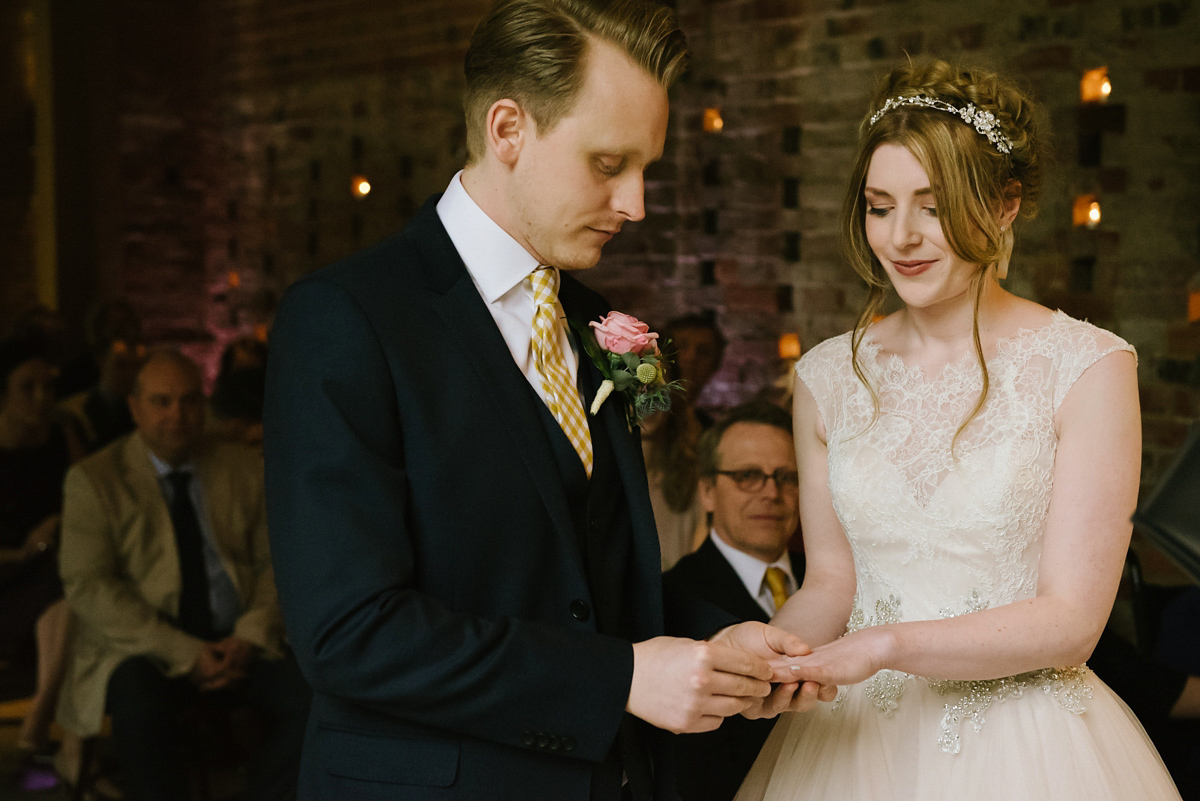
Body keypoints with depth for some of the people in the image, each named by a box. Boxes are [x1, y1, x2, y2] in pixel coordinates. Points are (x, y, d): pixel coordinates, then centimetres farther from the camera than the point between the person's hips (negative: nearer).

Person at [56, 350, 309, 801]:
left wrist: (249, 637, -10)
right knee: (140, 706, -36)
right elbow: (87, 586, -8)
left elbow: (274, 563, 9)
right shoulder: (94, 479, 1)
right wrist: (182, 654, -16)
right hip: (140, 648, -3)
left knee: (311, 697, -24)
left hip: (236, 645, 3)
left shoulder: (245, 469, 11)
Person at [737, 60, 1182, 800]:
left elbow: (1070, 622, -13)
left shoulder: (1088, 368, -10)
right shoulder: (829, 376, 1)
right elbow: (832, 578, 8)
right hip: (854, 740, 3)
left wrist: (889, 644, -24)